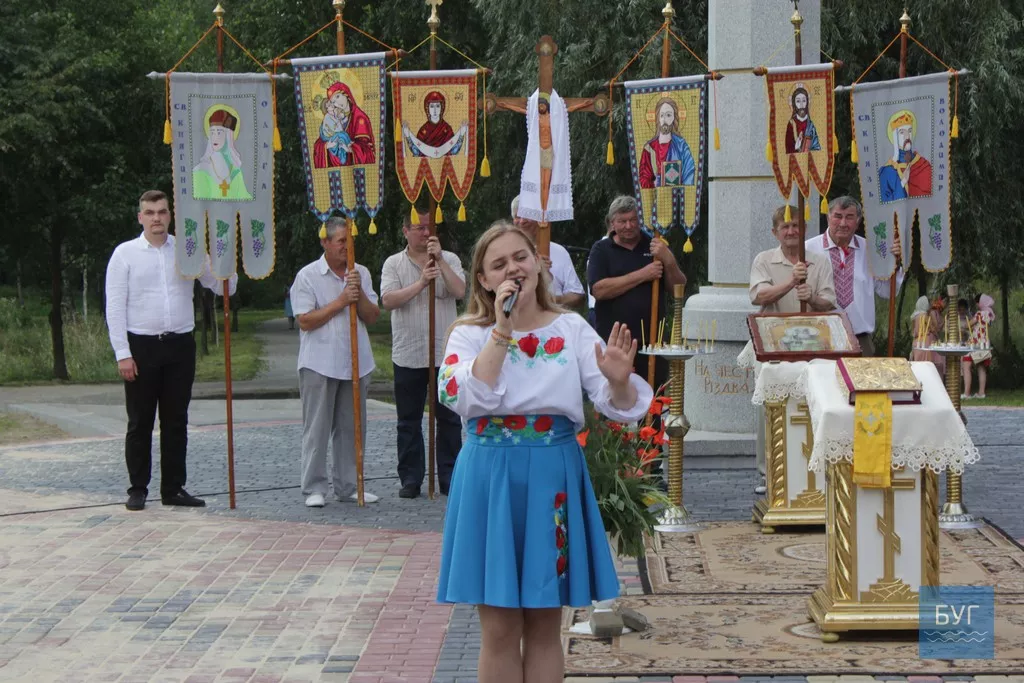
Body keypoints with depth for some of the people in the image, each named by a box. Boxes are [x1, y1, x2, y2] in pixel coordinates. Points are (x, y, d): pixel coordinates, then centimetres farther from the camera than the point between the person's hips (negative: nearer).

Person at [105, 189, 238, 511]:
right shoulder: (125, 253, 0)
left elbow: (224, 288, 9)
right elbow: (115, 307, -3)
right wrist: (123, 354, -10)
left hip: (180, 345, 3)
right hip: (141, 346, -3)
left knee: (176, 421, 8)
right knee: (140, 422, 2)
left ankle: (173, 488, 16)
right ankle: (137, 489, 10)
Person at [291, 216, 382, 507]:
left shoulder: (360, 274, 9)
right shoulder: (308, 276, -3)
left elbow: (372, 317, 6)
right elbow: (305, 321, -11)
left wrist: (359, 294, -12)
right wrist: (341, 301, -13)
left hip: (356, 363, 4)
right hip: (319, 364, -4)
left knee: (351, 428, 9)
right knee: (317, 428, -2)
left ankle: (348, 486, 16)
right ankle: (314, 488, 3)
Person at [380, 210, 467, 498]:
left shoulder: (449, 260, 6)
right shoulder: (394, 264, 5)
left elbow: (460, 291, -11)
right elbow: (388, 300, -10)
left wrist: (439, 260, -17)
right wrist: (421, 283, -19)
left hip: (445, 353, 0)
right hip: (408, 355, 0)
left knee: (449, 419, 4)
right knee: (409, 421, 5)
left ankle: (449, 478, 11)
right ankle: (410, 479, 12)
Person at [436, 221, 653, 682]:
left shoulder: (572, 329, 3)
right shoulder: (470, 333, 0)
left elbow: (620, 407, -3)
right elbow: (467, 400, -19)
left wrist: (619, 382, -26)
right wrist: (502, 330, -21)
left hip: (554, 479, 1)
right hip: (491, 481, -1)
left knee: (545, 628, 8)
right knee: (500, 631, 4)